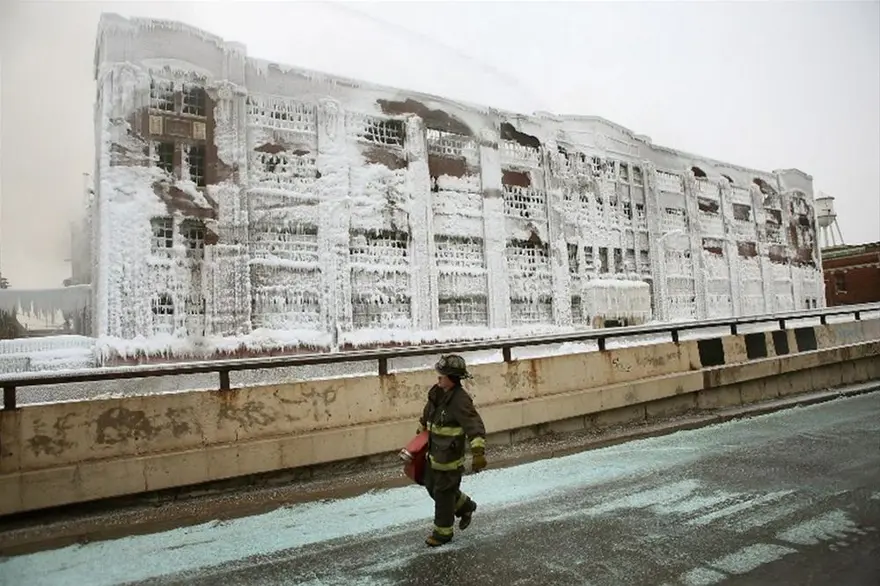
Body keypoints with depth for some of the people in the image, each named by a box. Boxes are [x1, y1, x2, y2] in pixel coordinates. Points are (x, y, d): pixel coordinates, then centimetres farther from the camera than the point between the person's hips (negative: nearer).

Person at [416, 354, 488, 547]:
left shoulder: (460, 400, -25)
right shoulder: (437, 393, 1)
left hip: (450, 457, -9)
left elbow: (475, 426, -31)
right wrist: (421, 430, 31)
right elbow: (427, 415, 19)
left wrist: (478, 451, -41)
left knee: (443, 493, 6)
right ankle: (465, 506, 42)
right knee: (432, 486, 21)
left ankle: (443, 532, 28)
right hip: (434, 453, 9)